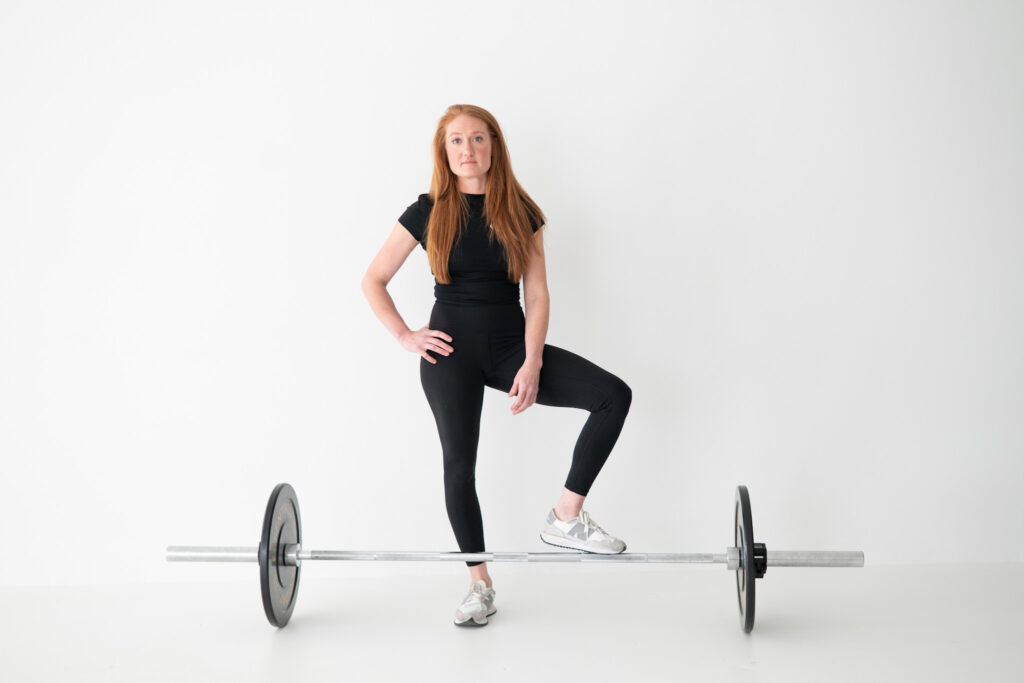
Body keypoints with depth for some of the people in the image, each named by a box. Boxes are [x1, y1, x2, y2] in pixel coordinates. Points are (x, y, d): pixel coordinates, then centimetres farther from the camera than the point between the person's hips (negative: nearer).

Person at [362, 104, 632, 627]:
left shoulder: (521, 214, 2)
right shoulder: (427, 213, 0)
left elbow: (536, 294, -1)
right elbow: (373, 280, 6)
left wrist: (532, 364, -11)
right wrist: (404, 336, -3)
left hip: (510, 345, 1)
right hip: (451, 349, -1)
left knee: (614, 395, -16)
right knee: (459, 464, -2)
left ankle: (565, 518, -7)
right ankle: (480, 585, 15)